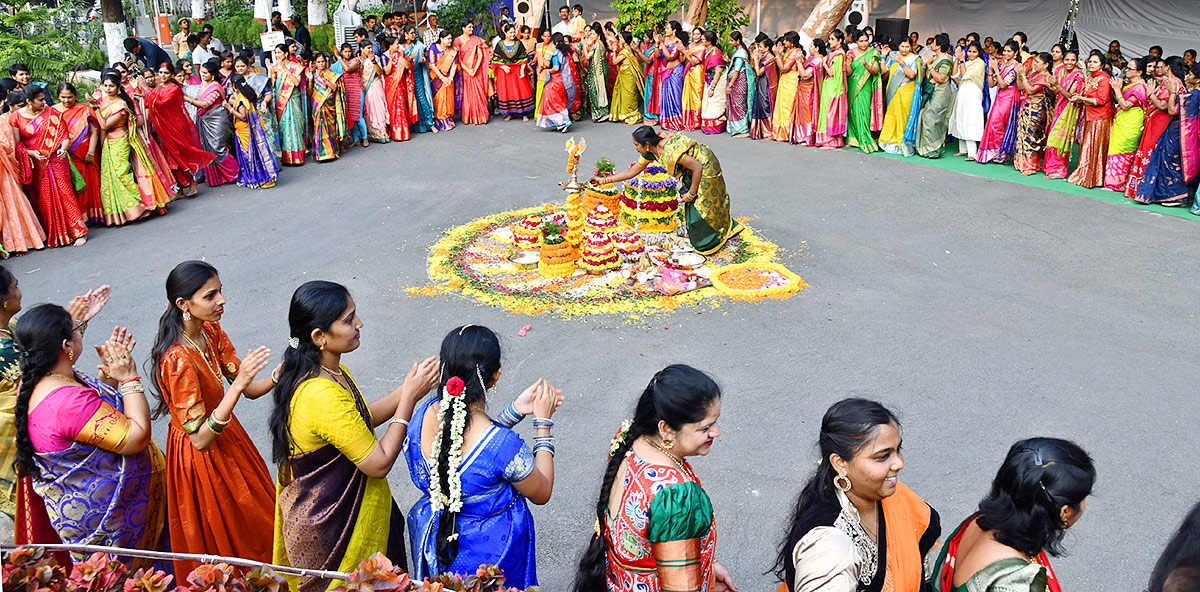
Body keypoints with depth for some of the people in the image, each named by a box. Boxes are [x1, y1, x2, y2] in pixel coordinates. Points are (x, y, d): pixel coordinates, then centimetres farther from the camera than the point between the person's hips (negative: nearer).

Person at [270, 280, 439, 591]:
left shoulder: (328, 371, -3)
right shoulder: (323, 396, -33)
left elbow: (359, 421, 9)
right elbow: (379, 463, -26)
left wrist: (407, 388, -4)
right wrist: (410, 397, -20)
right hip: (332, 528, -9)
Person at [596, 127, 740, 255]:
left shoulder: (670, 151, -36)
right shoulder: (650, 151, -8)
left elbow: (698, 167, -30)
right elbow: (632, 171, 2)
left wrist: (691, 194, -22)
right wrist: (605, 180, 0)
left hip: (705, 168, -9)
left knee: (700, 205, -1)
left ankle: (709, 242, 20)